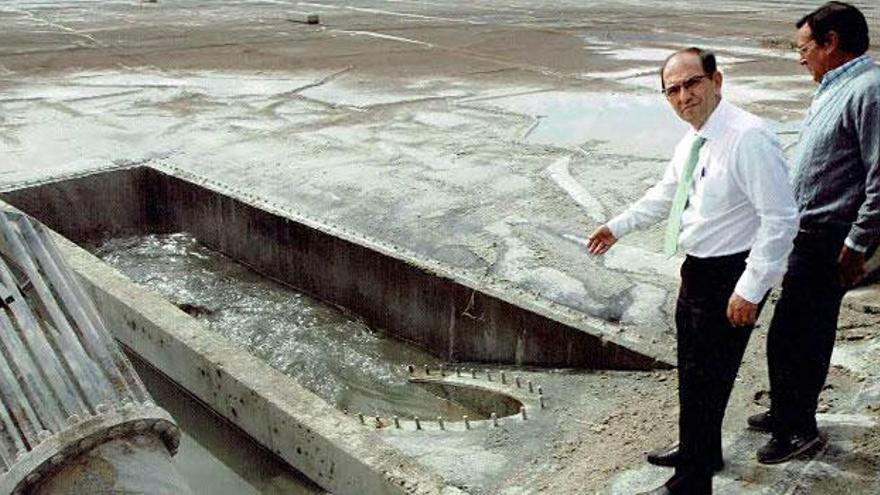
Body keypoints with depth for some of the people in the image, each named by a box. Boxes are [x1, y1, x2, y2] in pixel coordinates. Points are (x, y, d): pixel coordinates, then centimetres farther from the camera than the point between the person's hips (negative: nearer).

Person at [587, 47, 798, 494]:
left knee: (705, 379, 1)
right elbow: (666, 193, 22)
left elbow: (781, 219, -24)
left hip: (730, 277, -9)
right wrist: (618, 226, 22)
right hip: (698, 269, 9)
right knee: (692, 369, 23)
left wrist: (750, 289, -24)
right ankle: (700, 450, 47)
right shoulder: (692, 139, 5)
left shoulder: (748, 138, -23)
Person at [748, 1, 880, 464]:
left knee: (789, 338, -3)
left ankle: (798, 430, 15)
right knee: (808, 334, 20)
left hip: (827, 241, -10)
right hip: (809, 232, 10)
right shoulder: (834, 89, 14)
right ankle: (789, 413, 36)